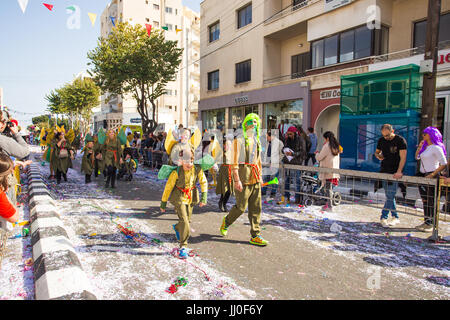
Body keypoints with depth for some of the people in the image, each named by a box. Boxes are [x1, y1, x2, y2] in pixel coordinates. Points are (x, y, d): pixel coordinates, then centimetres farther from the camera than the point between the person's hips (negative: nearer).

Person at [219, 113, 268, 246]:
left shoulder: (257, 140, 16)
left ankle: (255, 236, 12)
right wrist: (236, 179, -18)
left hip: (254, 176, 7)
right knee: (241, 206, -2)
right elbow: (235, 161, -12)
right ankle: (227, 221, 28)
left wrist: (260, 176, 19)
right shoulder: (239, 140, -6)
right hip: (243, 173, -7)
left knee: (256, 207, 5)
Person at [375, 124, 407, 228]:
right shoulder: (381, 140, 8)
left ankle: (383, 217, 0)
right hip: (384, 171, 6)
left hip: (395, 173, -6)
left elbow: (403, 157, -15)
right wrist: (378, 156, -3)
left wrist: (399, 171, -26)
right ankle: (395, 217, 20)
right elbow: (377, 152, 22)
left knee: (390, 196, -7)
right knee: (389, 196, 9)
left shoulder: (400, 140, -9)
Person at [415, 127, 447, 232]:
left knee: (430, 201, -1)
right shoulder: (425, 146, 11)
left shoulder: (436, 148, -13)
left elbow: (444, 164, -16)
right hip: (422, 175, 8)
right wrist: (419, 147, 6)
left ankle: (431, 224, 8)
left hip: (431, 176, -8)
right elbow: (417, 157, 19)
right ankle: (426, 222, 21)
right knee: (424, 200, 12)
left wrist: (432, 174, -21)